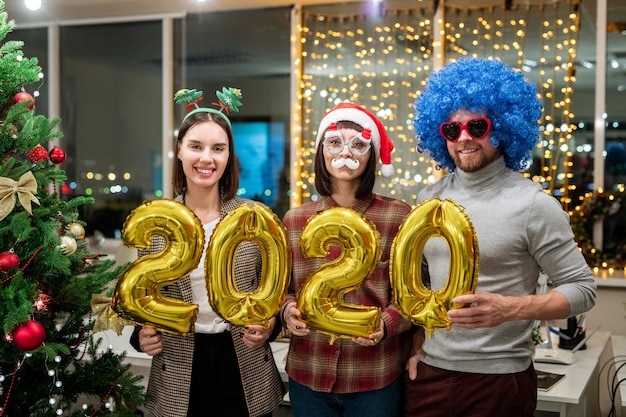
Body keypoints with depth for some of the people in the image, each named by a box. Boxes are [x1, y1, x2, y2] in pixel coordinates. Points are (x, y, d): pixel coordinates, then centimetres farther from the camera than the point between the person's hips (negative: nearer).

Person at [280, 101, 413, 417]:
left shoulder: (398, 216, -5)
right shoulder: (294, 220, 4)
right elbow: (282, 288, 12)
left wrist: (385, 325, -20)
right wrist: (288, 310, -9)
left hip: (376, 380, -2)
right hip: (307, 376, 3)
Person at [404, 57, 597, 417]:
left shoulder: (533, 204, -10)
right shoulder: (429, 200, 5)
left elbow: (582, 289, -9)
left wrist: (510, 309, -22)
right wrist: (417, 344, 5)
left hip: (500, 379, -4)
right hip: (429, 373, 4)